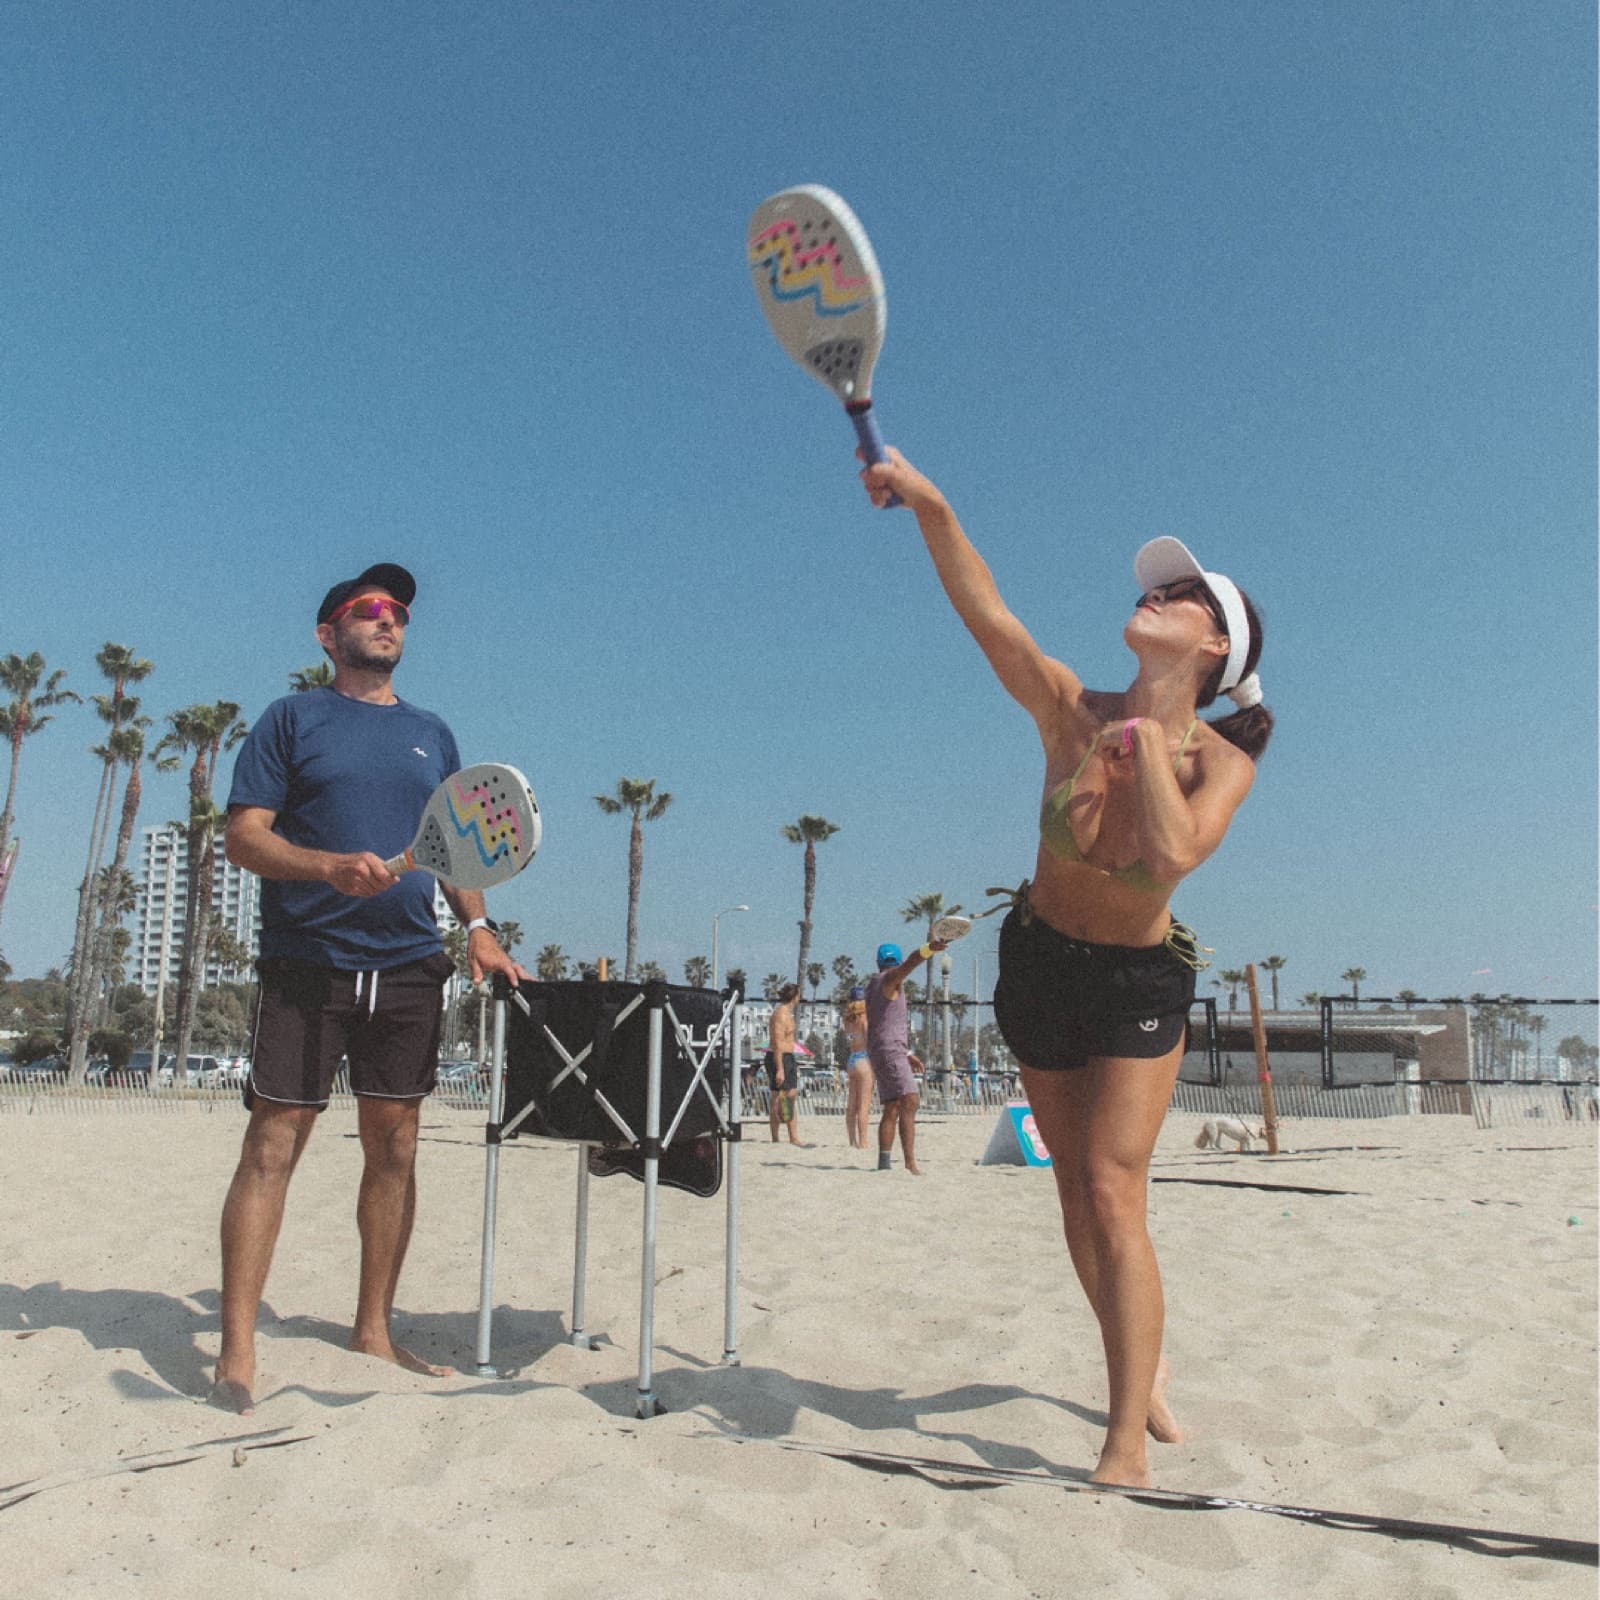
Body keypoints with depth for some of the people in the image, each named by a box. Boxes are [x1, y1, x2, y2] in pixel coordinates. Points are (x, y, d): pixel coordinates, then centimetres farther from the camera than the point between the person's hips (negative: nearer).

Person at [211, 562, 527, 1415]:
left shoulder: (431, 734, 17)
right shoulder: (293, 718, 4)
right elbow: (244, 836, -4)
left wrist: (477, 926, 5)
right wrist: (329, 866, -21)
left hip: (408, 968, 4)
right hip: (307, 966, -4)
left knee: (395, 1150, 7)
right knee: (272, 1149, -5)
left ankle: (373, 1330, 20)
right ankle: (237, 1352, 3)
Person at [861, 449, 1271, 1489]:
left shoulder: (1222, 759, -17)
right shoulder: (1074, 714, -13)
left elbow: (1173, 857, -36)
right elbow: (986, 612, -24)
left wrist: (1146, 737, -28)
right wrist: (931, 504, -35)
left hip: (1142, 980, -3)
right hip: (1039, 963, 3)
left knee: (1113, 1195, -12)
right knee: (1079, 1190, 12)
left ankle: (1128, 1453, -5)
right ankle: (1144, 1370, 35)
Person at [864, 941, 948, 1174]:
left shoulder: (875, 984, 24)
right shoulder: (889, 978, -4)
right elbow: (909, 963, -28)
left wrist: (906, 1054, 29)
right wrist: (929, 949, -47)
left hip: (883, 1052, 10)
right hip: (890, 1051, -10)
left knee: (892, 1109, 10)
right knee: (909, 1102, -18)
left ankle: (884, 1163, 10)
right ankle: (910, 1162, -28)